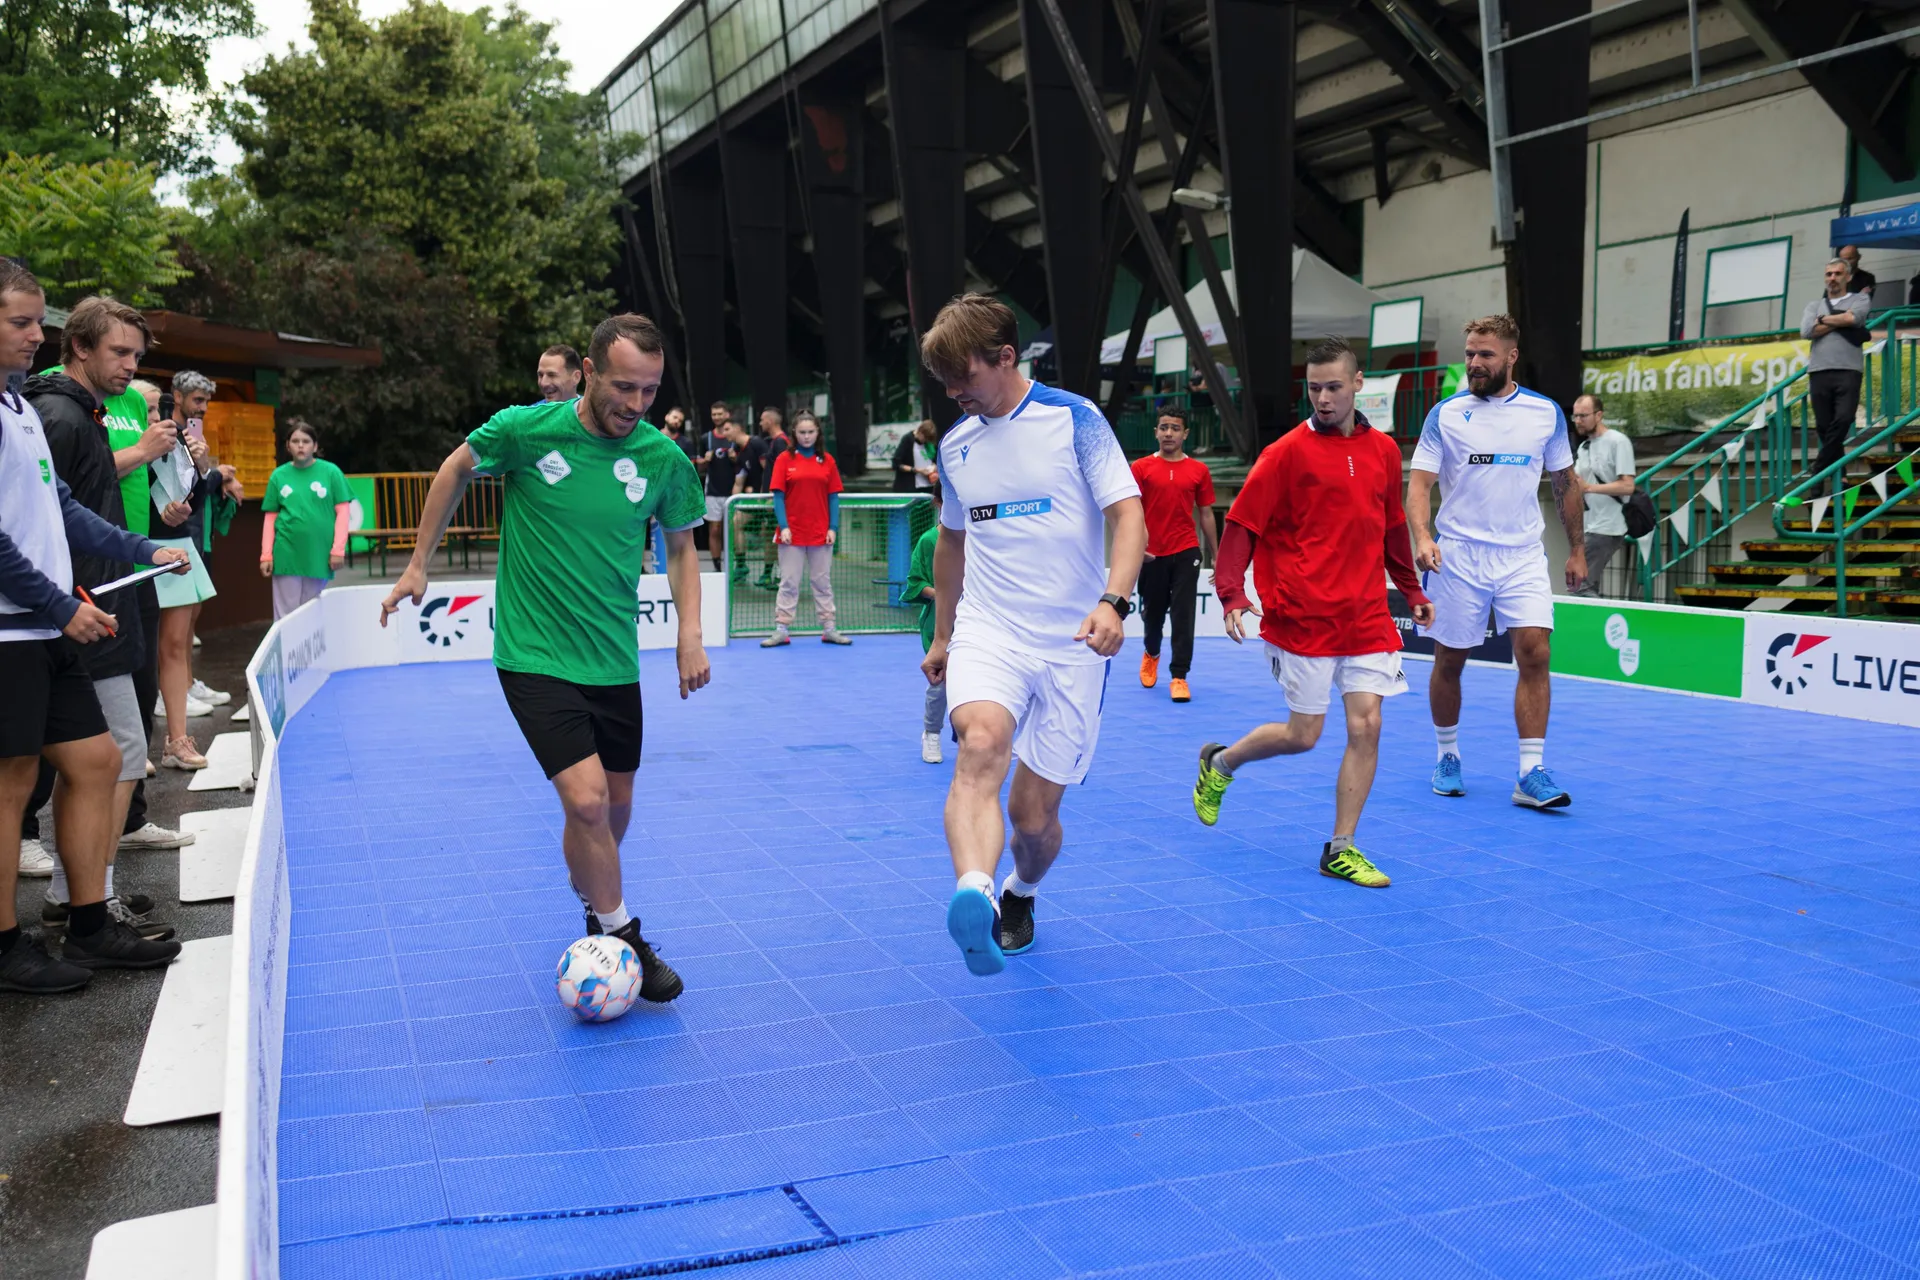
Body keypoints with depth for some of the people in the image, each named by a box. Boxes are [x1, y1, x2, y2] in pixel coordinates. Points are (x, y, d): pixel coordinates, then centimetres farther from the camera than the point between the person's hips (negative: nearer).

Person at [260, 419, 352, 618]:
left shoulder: (331, 472, 0)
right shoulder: (278, 475, 5)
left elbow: (343, 512, 0)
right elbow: (270, 518, 8)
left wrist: (338, 549, -6)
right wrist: (266, 555, 4)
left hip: (319, 553, -1)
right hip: (286, 553, 1)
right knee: (286, 615, 3)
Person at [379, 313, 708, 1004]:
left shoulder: (664, 459, -6)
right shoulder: (525, 429, -13)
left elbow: (681, 545, 10)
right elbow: (457, 468, 7)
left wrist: (690, 632, -3)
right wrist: (417, 566, 11)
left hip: (614, 662, 4)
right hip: (534, 657, -4)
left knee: (614, 807, 13)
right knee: (587, 799, -16)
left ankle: (594, 903, 40)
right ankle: (622, 939, 4)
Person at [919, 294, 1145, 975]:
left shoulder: (1074, 419, -5)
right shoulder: (954, 444, 9)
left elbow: (1128, 514, -10)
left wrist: (1113, 600, -27)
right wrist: (941, 636, 27)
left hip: (1072, 642, -2)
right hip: (988, 631, 3)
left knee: (1034, 812, 3)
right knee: (980, 744, -30)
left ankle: (1019, 895, 36)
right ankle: (974, 897, -50)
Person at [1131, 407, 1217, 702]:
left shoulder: (1199, 470, 4)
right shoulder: (1142, 468, 1)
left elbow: (1206, 515, 9)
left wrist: (1216, 556, 8)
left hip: (1186, 553, 0)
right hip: (1152, 555, 0)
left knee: (1183, 616, -7)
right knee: (1152, 612, 14)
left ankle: (1179, 677, -2)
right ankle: (1151, 655, 44)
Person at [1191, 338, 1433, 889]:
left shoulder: (1383, 450, 9)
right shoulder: (1288, 451, -7)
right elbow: (1241, 525, -7)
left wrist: (1412, 590, 23)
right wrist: (1233, 596, -18)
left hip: (1367, 617, 4)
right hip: (1302, 617, -4)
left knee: (1366, 726, -3)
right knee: (1302, 734, 1)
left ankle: (1341, 850, 8)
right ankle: (1218, 764, 30)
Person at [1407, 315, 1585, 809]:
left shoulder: (1546, 413, 4)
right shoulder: (1445, 415, -1)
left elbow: (1566, 483, 14)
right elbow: (1419, 484, -6)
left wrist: (1577, 550, 13)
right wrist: (1423, 537, -24)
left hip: (1522, 556, 1)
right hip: (1457, 558, -1)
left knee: (1535, 655, -10)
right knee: (1449, 661, 7)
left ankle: (1531, 774, -7)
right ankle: (1448, 758, 26)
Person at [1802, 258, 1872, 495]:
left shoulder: (1860, 299, 15)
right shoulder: (1814, 305, 20)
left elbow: (1854, 317, -9)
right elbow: (1806, 331, 0)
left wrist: (1824, 319, 3)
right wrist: (1840, 321, 0)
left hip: (1848, 371, -2)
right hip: (1819, 372, 2)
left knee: (1843, 420, -18)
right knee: (1824, 427, -1)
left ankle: (1819, 472, -11)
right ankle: (1838, 477, 6)